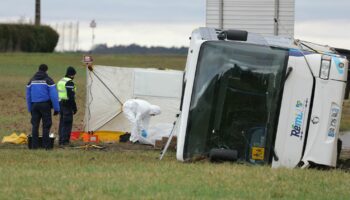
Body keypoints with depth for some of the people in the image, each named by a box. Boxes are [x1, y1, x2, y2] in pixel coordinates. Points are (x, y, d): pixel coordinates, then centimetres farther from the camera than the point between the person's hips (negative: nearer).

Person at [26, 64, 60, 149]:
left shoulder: (32, 80, 11)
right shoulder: (48, 80, -4)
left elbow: (28, 96, 14)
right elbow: (53, 95, -9)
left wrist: (30, 109, 20)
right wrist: (56, 108, -6)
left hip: (34, 105, 4)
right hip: (45, 104, -4)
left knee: (35, 125, 8)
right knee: (46, 125, -1)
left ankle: (34, 145, 7)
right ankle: (46, 145, -4)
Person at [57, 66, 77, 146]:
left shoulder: (60, 81, 16)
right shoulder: (69, 83, -14)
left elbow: (57, 94, 20)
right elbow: (71, 96, -19)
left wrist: (57, 106, 24)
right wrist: (74, 107, -15)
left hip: (60, 103, 9)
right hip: (67, 104, -9)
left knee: (62, 122, 15)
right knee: (67, 123, -5)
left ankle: (61, 140, 18)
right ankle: (64, 140, -6)